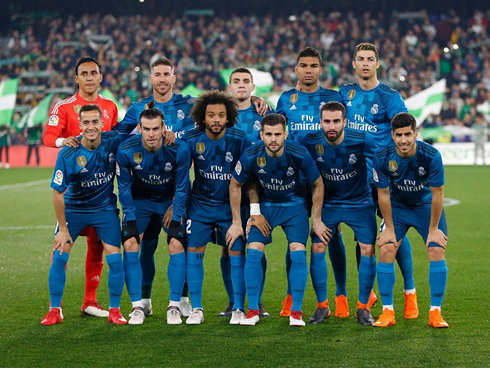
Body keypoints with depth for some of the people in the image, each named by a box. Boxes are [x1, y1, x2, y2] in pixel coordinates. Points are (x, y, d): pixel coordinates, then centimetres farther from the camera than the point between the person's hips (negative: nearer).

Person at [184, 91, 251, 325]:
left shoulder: (240, 140, -11)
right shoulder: (191, 140, -8)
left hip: (231, 205, -1)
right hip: (200, 204, 1)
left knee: (237, 252, -5)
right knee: (193, 251, -3)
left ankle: (238, 309, 7)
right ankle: (196, 309, 8)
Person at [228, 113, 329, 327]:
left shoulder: (300, 155, -24)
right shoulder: (251, 156, -22)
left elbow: (318, 185, -7)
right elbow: (235, 185, -4)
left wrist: (317, 220, -3)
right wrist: (236, 223, -2)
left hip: (294, 205, -1)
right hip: (265, 205, 1)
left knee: (298, 253, -14)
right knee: (253, 251, -12)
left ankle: (296, 311, -1)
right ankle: (253, 310, 0)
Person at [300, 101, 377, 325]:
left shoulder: (362, 141, -21)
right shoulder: (310, 143, -17)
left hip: (360, 203, -1)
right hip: (328, 204, 1)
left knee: (368, 249, -10)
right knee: (317, 247, -10)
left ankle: (363, 307, 5)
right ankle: (322, 306, 4)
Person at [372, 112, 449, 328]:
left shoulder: (431, 156, -28)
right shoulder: (383, 158, -24)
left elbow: (437, 193, -19)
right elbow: (383, 193, -13)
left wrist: (433, 229, -14)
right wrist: (389, 228, -9)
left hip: (427, 207, -1)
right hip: (397, 207, 1)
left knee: (437, 252, -14)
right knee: (385, 251, -13)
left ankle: (435, 313, -5)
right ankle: (387, 312, -4)